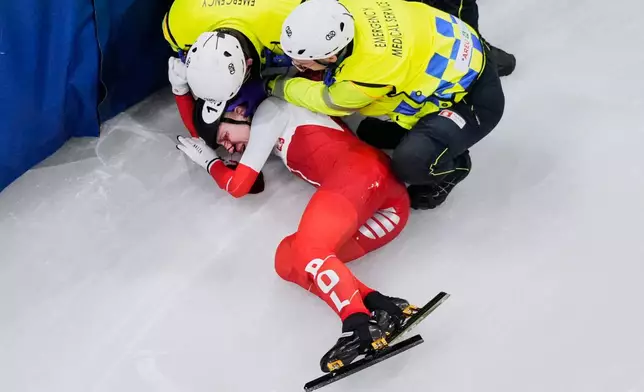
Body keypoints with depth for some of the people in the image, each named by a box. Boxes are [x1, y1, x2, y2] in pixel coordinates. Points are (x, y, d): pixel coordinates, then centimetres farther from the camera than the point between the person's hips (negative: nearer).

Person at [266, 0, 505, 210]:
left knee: (412, 161, -28)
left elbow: (327, 100, -13)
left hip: (475, 97, -8)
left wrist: (275, 86, 1)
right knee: (370, 134, 12)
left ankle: (452, 166, 4)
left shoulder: (367, 73, -36)